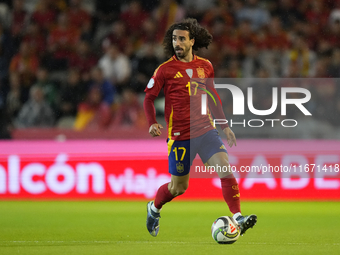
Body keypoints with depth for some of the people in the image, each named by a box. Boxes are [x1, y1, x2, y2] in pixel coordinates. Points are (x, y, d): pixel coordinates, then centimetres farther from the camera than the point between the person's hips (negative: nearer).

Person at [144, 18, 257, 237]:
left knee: (225, 168, -17)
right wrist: (152, 123, -14)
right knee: (179, 187, 6)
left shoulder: (205, 66, 7)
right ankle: (154, 208, 37)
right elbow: (149, 97, 2)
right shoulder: (165, 69, -5)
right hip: (180, 135, -3)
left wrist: (225, 126, 19)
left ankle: (238, 218, -19)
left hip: (206, 130, 3)